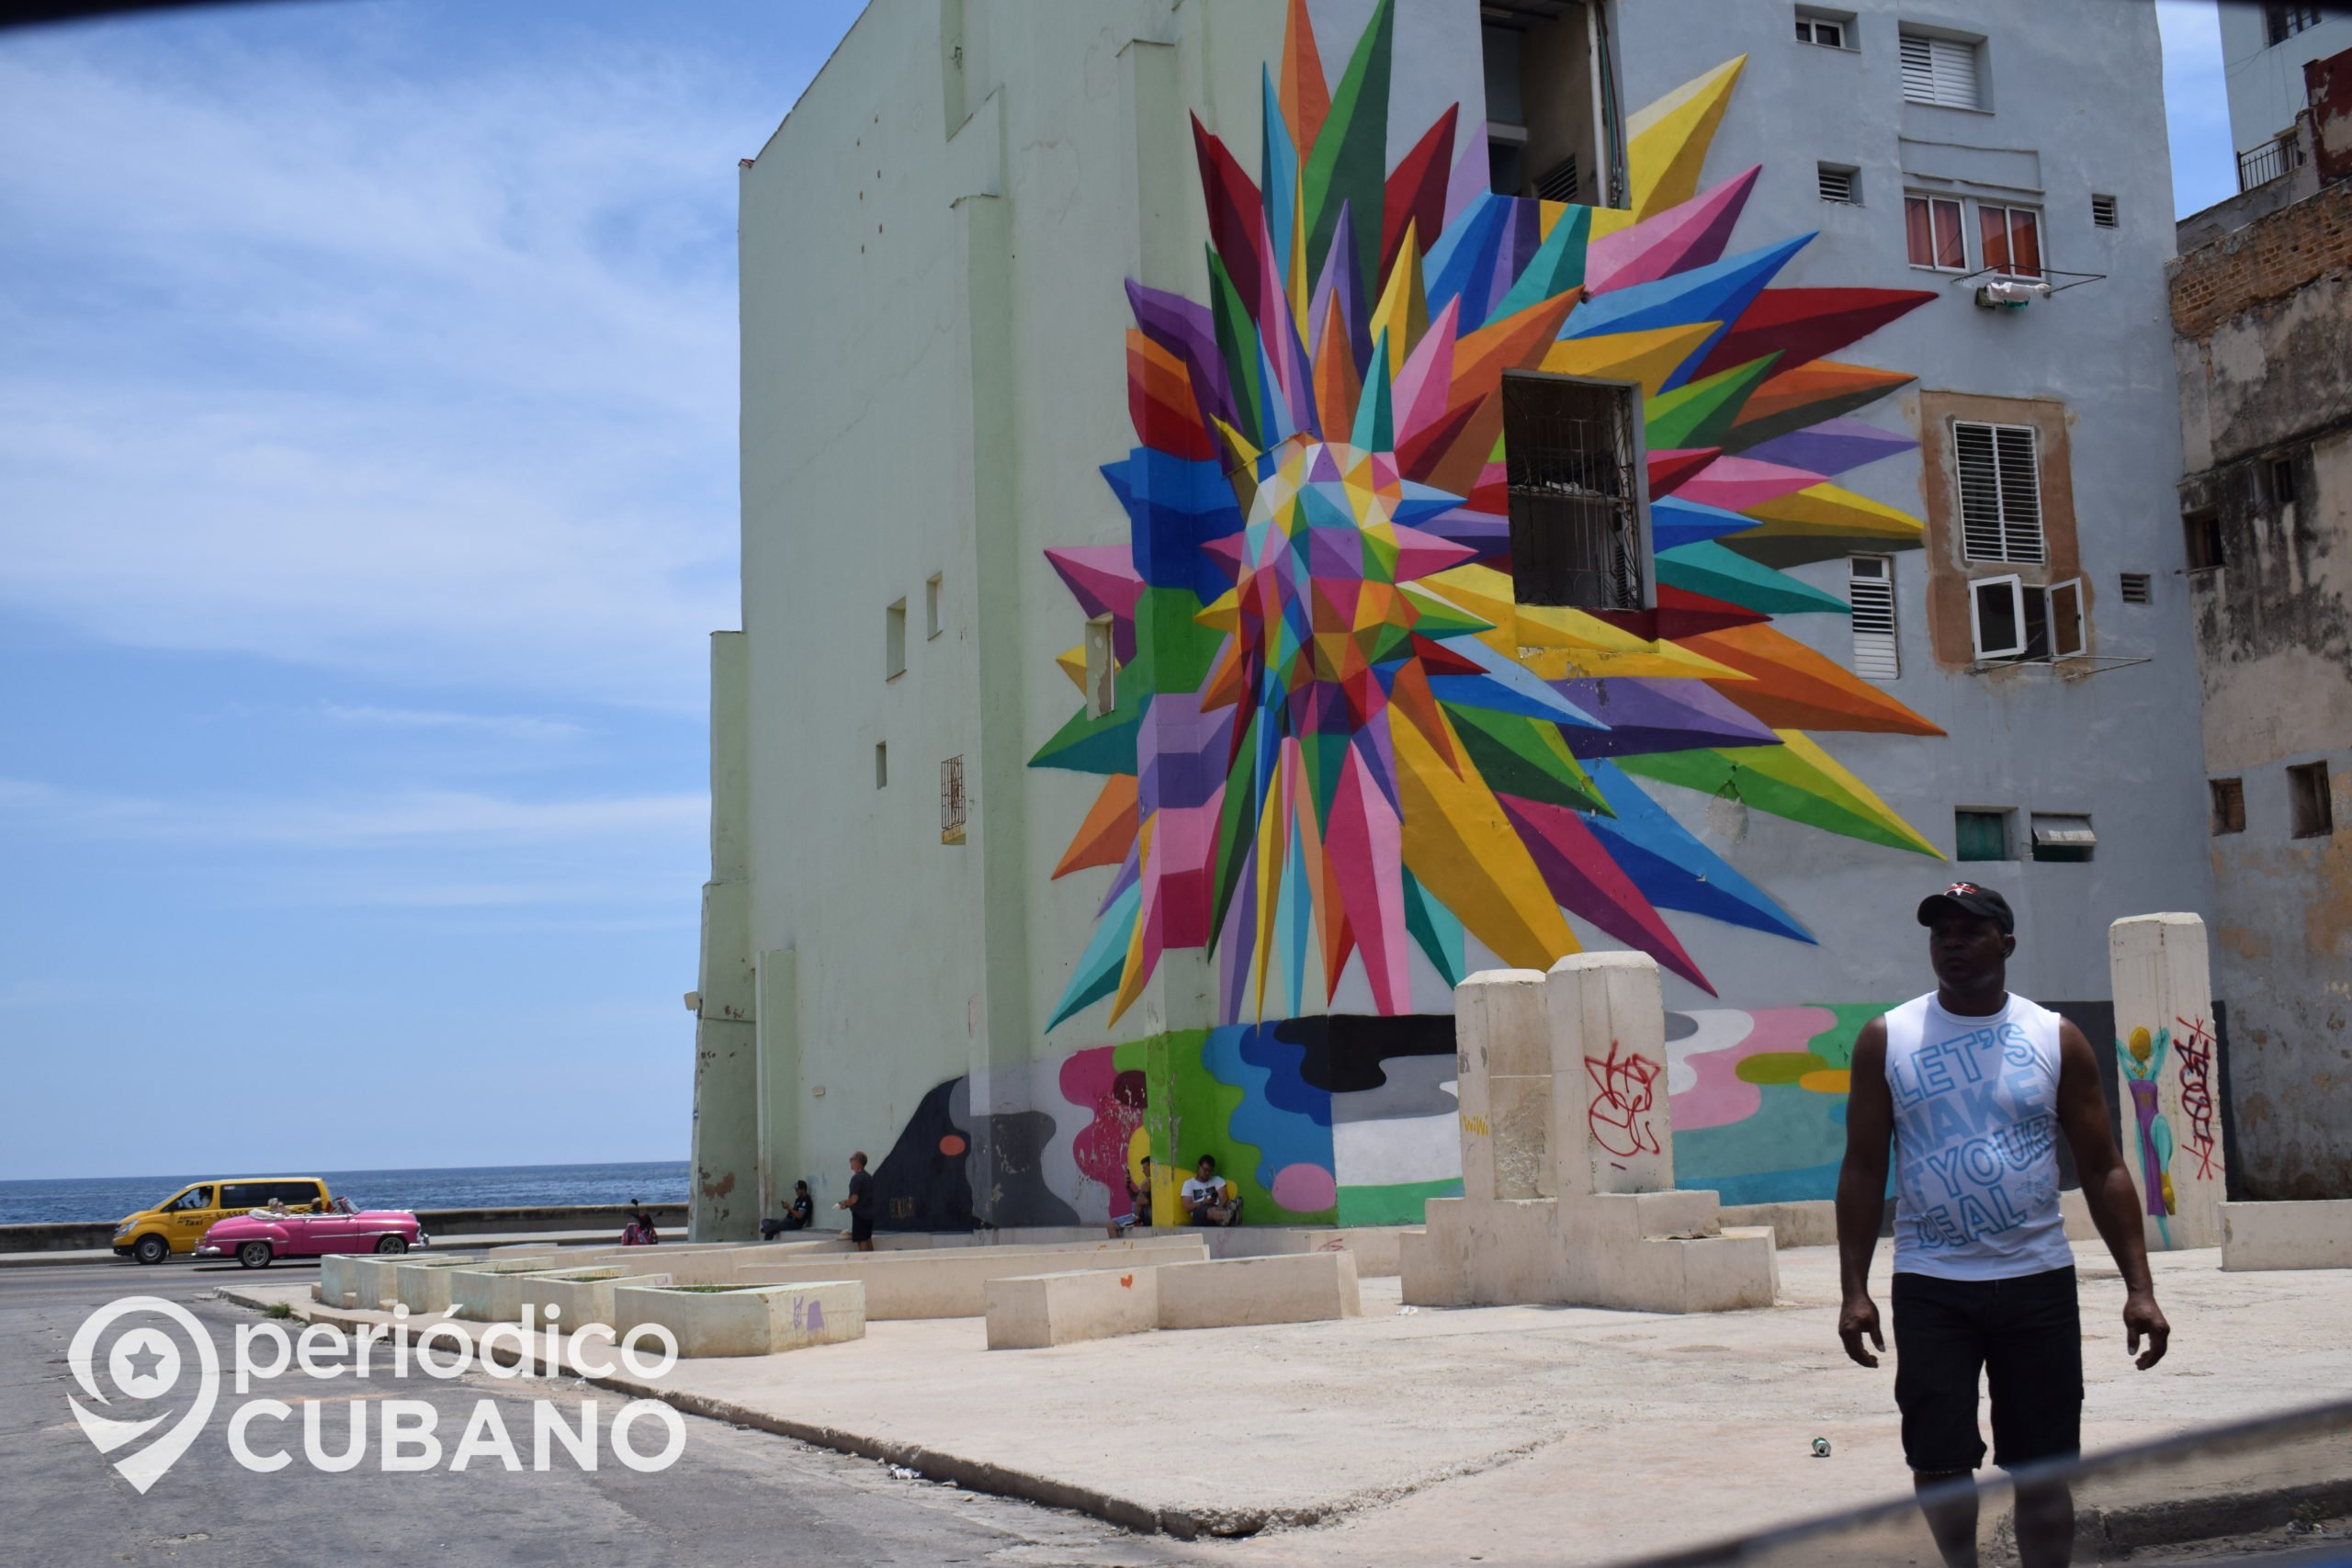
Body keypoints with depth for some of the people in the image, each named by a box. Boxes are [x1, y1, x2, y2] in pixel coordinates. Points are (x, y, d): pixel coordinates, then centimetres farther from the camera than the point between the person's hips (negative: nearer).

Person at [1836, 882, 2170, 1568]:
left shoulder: (2057, 1039, 2)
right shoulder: (1886, 1039, 1)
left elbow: (2103, 1170, 4)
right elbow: (1863, 1169, 3)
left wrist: (2139, 1288, -4)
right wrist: (1854, 1290, -3)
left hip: (2038, 1281, 0)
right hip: (1929, 1286, 0)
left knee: (2044, 1468, 5)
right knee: (1937, 1463, 1)